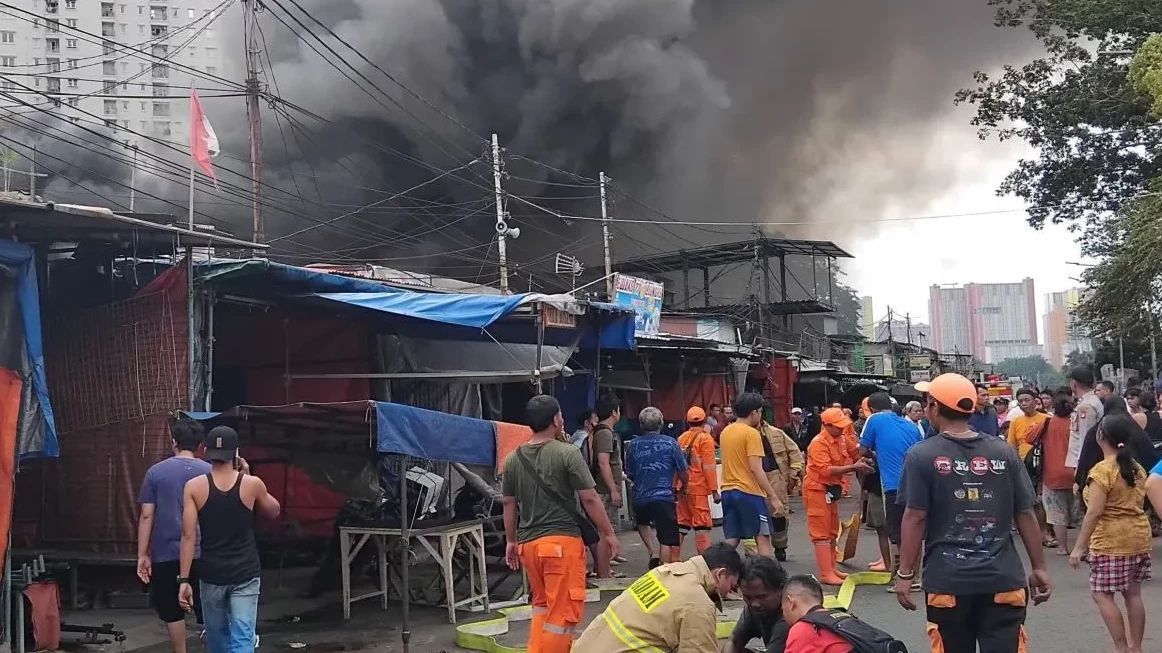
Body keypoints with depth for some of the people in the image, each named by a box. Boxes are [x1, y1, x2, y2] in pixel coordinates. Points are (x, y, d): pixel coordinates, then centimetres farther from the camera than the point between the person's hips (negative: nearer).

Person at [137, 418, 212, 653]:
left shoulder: (156, 472, 1)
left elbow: (146, 516, -2)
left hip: (166, 554, 0)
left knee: (172, 611, 10)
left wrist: (142, 555, 2)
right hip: (201, 554, 0)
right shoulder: (209, 472, 0)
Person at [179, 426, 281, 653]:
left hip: (212, 574, 1)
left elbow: (189, 536, -8)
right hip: (246, 575, -1)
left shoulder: (194, 487, -5)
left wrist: (184, 580, -5)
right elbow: (274, 512, 15)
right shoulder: (252, 484, -5)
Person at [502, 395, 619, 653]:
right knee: (563, 611, 0)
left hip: (528, 543, 6)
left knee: (542, 604, 22)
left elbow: (509, 504, 13)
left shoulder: (513, 459, 6)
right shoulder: (567, 453, -10)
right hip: (562, 540, -6)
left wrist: (511, 541, 23)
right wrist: (608, 533, 2)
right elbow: (589, 498, -9)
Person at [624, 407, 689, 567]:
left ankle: (654, 553, 12)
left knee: (642, 523, 30)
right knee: (666, 539, 5)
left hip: (640, 498, 3)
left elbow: (629, 475, 10)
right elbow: (683, 473, 1)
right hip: (664, 497, -3)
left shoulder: (633, 445, 1)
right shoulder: (670, 443, -4)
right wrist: (683, 488, 22)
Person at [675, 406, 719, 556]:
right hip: (698, 489, -6)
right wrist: (714, 490, -9)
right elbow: (709, 467, -11)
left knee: (682, 523, 13)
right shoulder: (705, 438, -6)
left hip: (682, 488, 6)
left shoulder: (681, 438, 11)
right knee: (702, 526, -5)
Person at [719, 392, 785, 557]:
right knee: (763, 537, 0)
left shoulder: (725, 431, 11)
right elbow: (756, 469, -18)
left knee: (731, 541, 8)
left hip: (728, 491, 7)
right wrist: (773, 497, -17)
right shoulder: (752, 433, -12)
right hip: (749, 492, -7)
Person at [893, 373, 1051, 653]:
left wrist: (905, 573, -1)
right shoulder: (1004, 452, 4)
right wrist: (1039, 568, 14)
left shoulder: (922, 455, -5)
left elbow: (915, 518, -7)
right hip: (1002, 579, 2)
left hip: (948, 580, -2)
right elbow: (1026, 514, 6)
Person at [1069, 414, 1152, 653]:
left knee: (1102, 595, 1)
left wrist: (1079, 546, -16)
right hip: (1139, 536, 8)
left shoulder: (1102, 470, -15)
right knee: (1133, 593, 13)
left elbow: (1094, 512, -19)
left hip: (1111, 541, -8)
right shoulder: (1137, 468, 8)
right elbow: (1139, 503, 15)